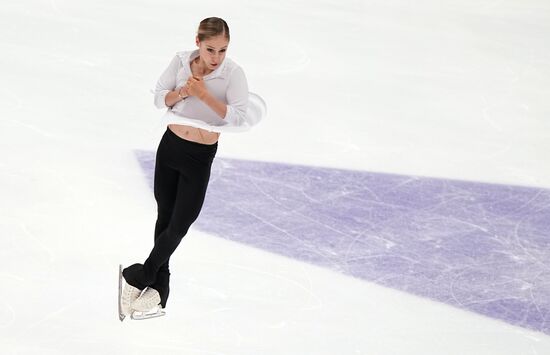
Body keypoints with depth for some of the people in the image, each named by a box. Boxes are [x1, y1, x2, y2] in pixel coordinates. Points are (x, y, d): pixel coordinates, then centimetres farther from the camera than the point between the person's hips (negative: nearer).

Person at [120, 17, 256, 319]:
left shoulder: (233, 74, -17)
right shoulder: (182, 61, -7)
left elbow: (238, 117, -26)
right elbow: (159, 98, -1)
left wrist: (204, 95, -32)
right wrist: (182, 92, -21)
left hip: (200, 157, -3)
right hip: (170, 145, 3)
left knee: (180, 223, -2)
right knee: (164, 216, 14)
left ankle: (139, 277, 16)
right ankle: (159, 287, 27)